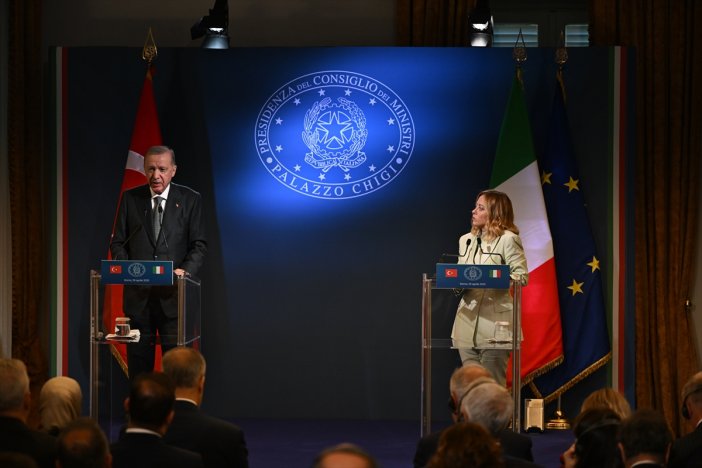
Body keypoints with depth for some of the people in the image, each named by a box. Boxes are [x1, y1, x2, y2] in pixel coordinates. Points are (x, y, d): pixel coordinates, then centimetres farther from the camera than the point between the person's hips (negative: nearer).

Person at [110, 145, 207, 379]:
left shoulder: (190, 200, 3)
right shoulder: (130, 198, 7)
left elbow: (199, 244, 2)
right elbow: (118, 242, 9)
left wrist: (186, 270, -17)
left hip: (173, 294, -2)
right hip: (138, 294, 2)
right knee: (138, 363, 5)